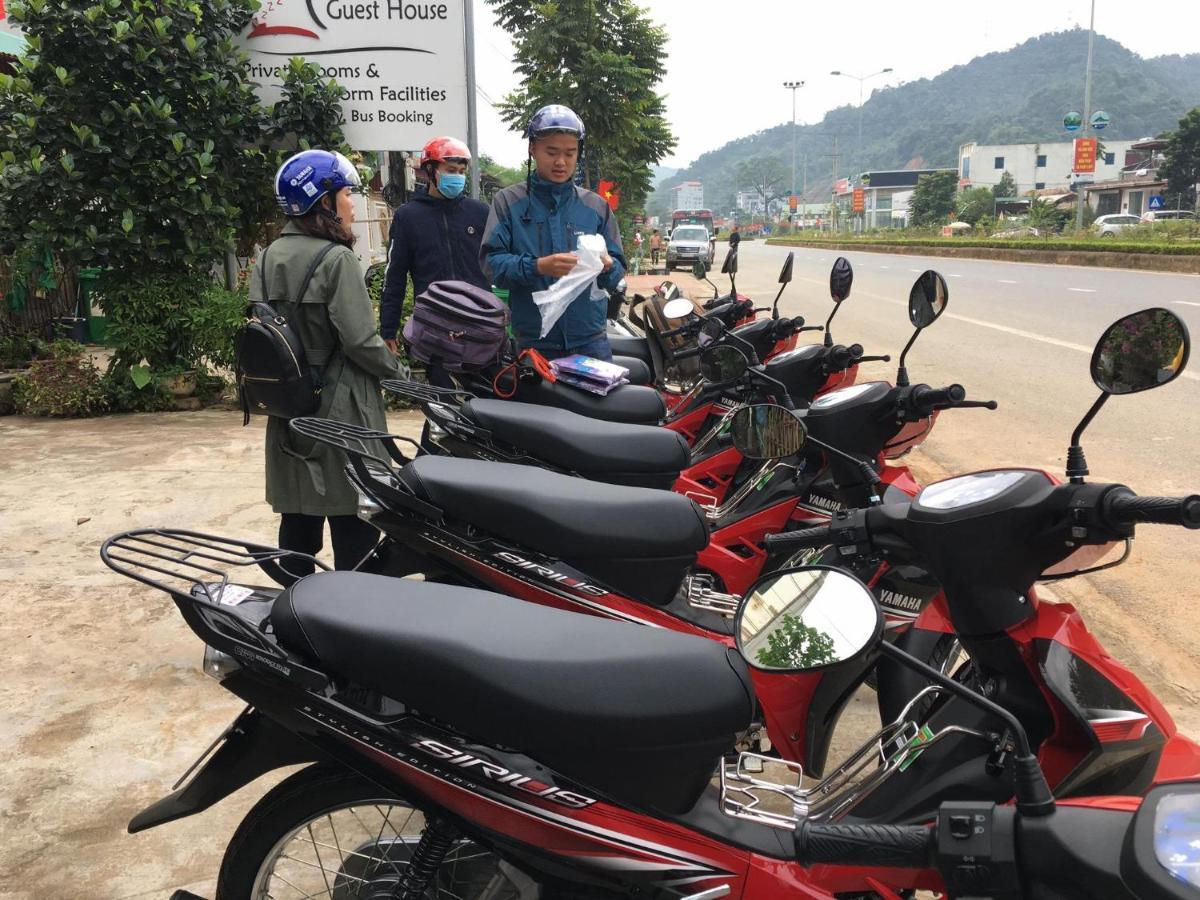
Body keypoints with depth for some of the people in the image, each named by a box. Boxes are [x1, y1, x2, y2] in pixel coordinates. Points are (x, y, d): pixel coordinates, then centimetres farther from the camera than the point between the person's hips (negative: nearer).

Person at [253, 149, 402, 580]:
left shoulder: (269, 257, 6)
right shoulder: (336, 259, -15)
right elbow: (360, 339, -19)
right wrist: (397, 368, -3)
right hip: (341, 410, -7)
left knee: (298, 517, 15)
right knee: (353, 526, 2)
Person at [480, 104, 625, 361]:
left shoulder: (596, 206, 13)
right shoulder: (508, 202, 5)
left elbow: (617, 272, 10)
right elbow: (491, 262, -6)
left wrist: (607, 266, -14)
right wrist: (538, 267, -23)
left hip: (590, 340, 2)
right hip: (534, 344, -2)